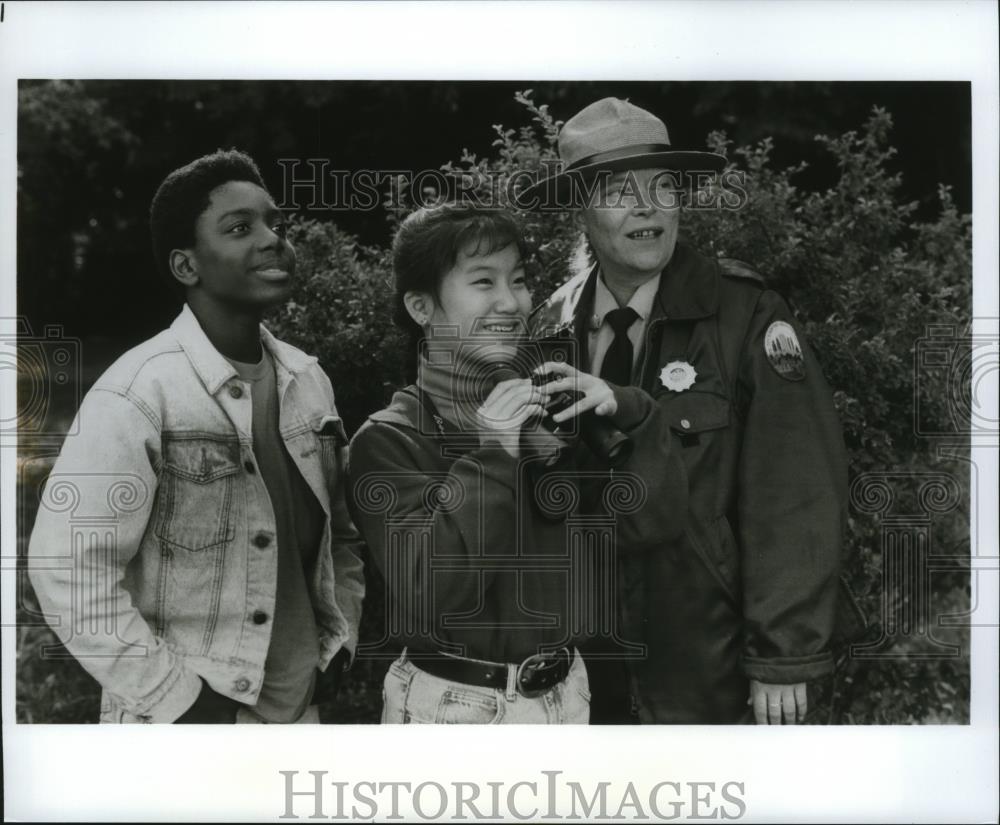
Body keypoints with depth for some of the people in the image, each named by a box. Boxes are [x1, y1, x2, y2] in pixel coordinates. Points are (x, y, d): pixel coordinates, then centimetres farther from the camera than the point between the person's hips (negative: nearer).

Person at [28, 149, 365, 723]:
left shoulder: (310, 381, 3)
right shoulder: (139, 394, -16)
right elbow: (69, 567, -18)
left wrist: (337, 642, 2)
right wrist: (181, 699, -17)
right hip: (183, 723, -6)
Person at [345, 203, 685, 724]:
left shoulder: (550, 412, 1)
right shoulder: (387, 442, -11)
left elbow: (654, 521, -1)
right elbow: (429, 594, -21)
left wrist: (626, 418, -14)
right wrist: (490, 458, -24)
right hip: (452, 703, -4)